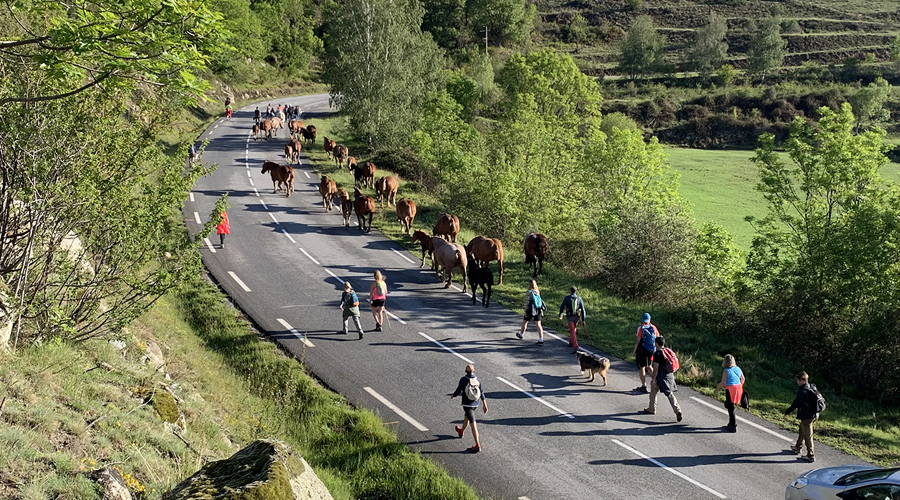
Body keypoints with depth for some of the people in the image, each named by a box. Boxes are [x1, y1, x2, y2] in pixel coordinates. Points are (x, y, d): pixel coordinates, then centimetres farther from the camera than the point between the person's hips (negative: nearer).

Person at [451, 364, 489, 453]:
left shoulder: (463, 380, -15)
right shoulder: (477, 380, -3)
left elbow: (458, 391, -10)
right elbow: (482, 393, -1)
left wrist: (452, 396, 12)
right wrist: (485, 405, 4)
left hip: (467, 404, -5)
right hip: (475, 404, 5)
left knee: (473, 424, -9)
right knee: (466, 416, 32)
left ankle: (477, 445, -13)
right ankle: (462, 431, 58)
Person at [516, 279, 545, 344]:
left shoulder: (529, 292, -11)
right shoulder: (538, 292, 6)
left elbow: (527, 303, -14)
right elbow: (540, 301, 12)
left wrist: (526, 312, -11)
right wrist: (541, 311, 19)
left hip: (531, 310, -4)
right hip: (538, 310, 4)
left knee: (524, 321, 19)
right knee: (538, 325, 0)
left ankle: (521, 334, 39)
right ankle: (541, 340, -10)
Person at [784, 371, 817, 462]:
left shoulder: (803, 391, -23)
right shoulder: (811, 389, 6)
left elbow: (796, 403, -18)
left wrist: (787, 411, -6)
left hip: (806, 416, -10)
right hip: (813, 414, 10)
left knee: (807, 435, -1)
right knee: (802, 431, 27)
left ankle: (811, 455, 5)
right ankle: (798, 448, 44)